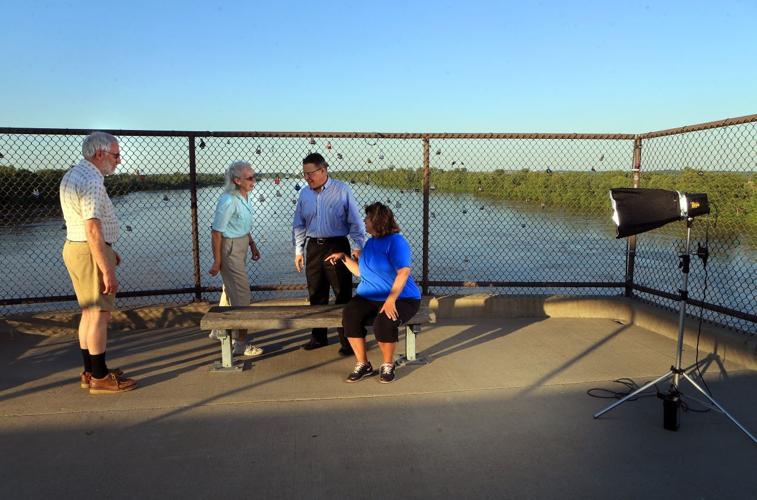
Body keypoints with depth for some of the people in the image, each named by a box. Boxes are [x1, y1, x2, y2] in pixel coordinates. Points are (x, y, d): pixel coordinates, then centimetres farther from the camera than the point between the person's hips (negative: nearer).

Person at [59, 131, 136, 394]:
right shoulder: (91, 182, -19)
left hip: (75, 247, 10)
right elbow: (93, 230, -24)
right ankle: (99, 377, 5)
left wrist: (108, 250, 25)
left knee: (89, 312, 15)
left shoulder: (72, 175, 14)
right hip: (90, 252, -10)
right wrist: (107, 271, -23)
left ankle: (90, 372, 24)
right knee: (99, 315, -3)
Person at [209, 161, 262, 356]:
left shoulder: (244, 197, 3)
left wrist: (252, 244, 16)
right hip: (229, 248, -9)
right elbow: (216, 232, -21)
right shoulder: (228, 201, -24)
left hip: (240, 245, 9)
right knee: (241, 293, -5)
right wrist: (217, 261, -18)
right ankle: (241, 343, 5)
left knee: (230, 289, 22)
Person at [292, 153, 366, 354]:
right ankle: (318, 336, 25)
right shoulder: (304, 194, 6)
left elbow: (355, 222, -6)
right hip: (313, 247, 5)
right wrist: (299, 250, 11)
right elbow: (298, 225, 13)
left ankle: (347, 339, 9)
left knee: (343, 294, -1)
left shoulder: (341, 190, -7)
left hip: (337, 246, -4)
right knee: (316, 294, 11)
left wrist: (357, 247, -10)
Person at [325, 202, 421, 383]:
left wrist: (391, 300, -31)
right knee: (349, 315, -24)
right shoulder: (371, 242, 16)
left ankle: (388, 365, -7)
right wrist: (344, 257, 18)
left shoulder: (396, 241, -10)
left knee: (384, 322, -35)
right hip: (369, 298, 6)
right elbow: (360, 271, 26)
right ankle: (363, 365, -11)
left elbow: (404, 272, -22)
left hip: (401, 298, -6)